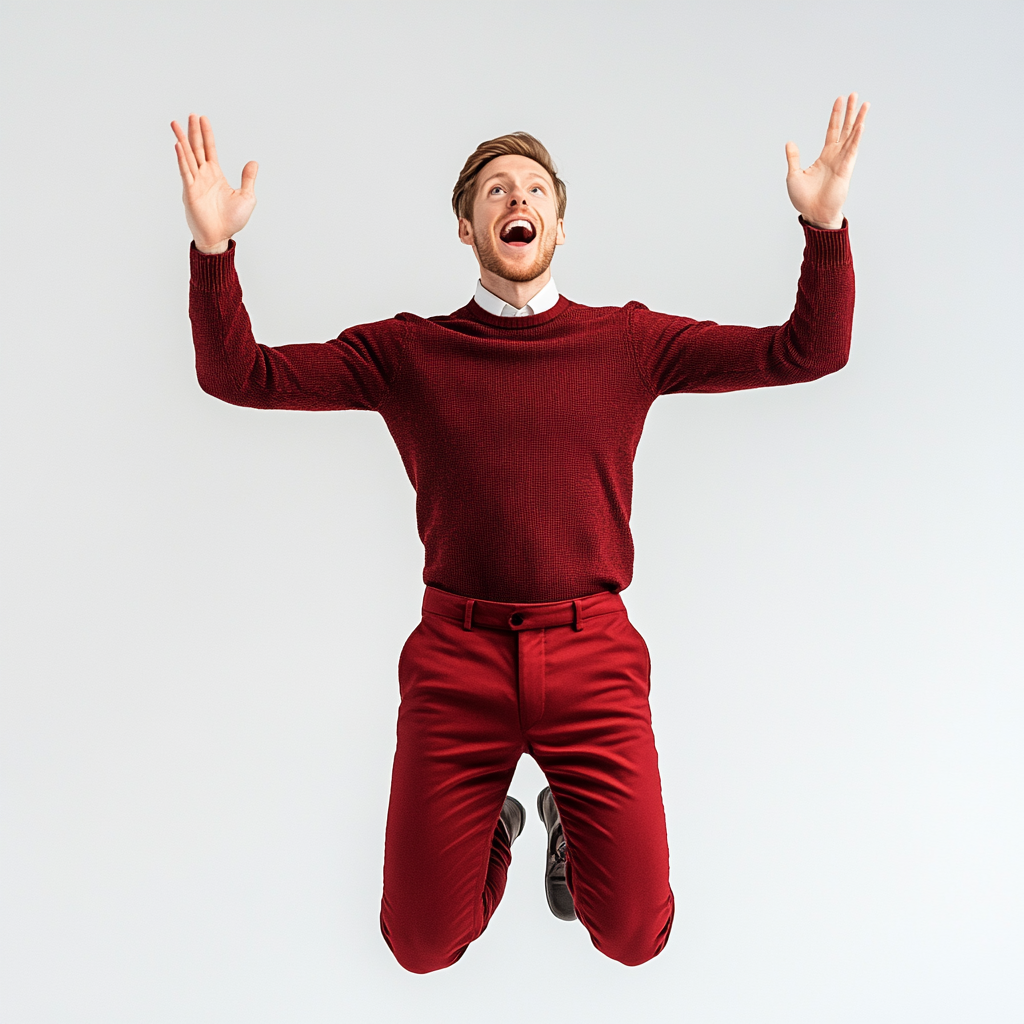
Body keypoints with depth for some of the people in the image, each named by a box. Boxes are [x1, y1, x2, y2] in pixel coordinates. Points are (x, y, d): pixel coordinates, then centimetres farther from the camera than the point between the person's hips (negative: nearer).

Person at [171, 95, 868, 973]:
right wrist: (213, 246, -13)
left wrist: (825, 222, -12)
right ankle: (491, 826, 36)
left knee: (635, 934, 3)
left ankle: (568, 822, 35)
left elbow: (810, 351, 2)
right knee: (423, 943, 5)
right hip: (457, 657, 0)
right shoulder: (406, 351, 5)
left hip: (592, 654, 0)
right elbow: (241, 374, 1)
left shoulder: (627, 340, 5)